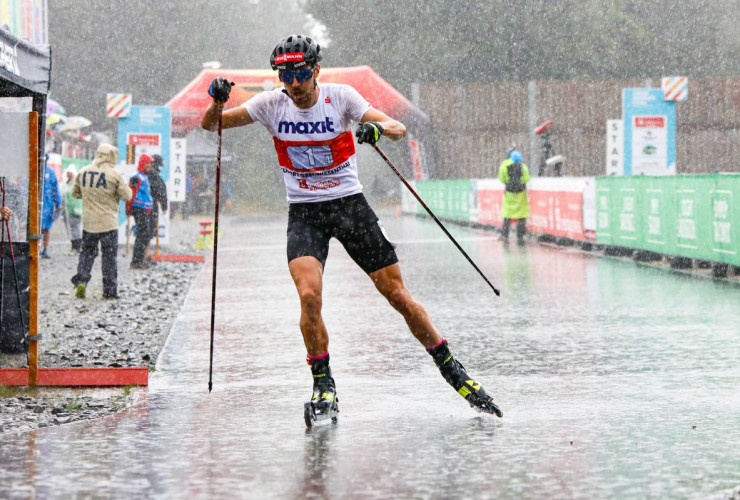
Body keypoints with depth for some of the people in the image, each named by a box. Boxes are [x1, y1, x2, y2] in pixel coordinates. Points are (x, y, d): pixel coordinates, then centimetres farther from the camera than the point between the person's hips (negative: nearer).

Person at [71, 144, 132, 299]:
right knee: (110, 256, 5)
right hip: (108, 222, -3)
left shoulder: (83, 172, 2)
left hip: (88, 221, 3)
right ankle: (110, 291, 6)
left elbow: (75, 193, 14)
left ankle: (81, 281, -3)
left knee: (87, 252, 15)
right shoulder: (114, 174, -11)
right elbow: (126, 196, -5)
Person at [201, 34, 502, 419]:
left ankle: (450, 368, 17)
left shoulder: (340, 97, -9)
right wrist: (217, 102, -24)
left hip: (350, 203, 0)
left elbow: (399, 129, -15)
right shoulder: (273, 104, -4)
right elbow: (211, 125, -2)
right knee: (309, 295, -23)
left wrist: (378, 128, -38)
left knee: (397, 294, -1)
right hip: (304, 213, 1)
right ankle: (323, 386, -7)